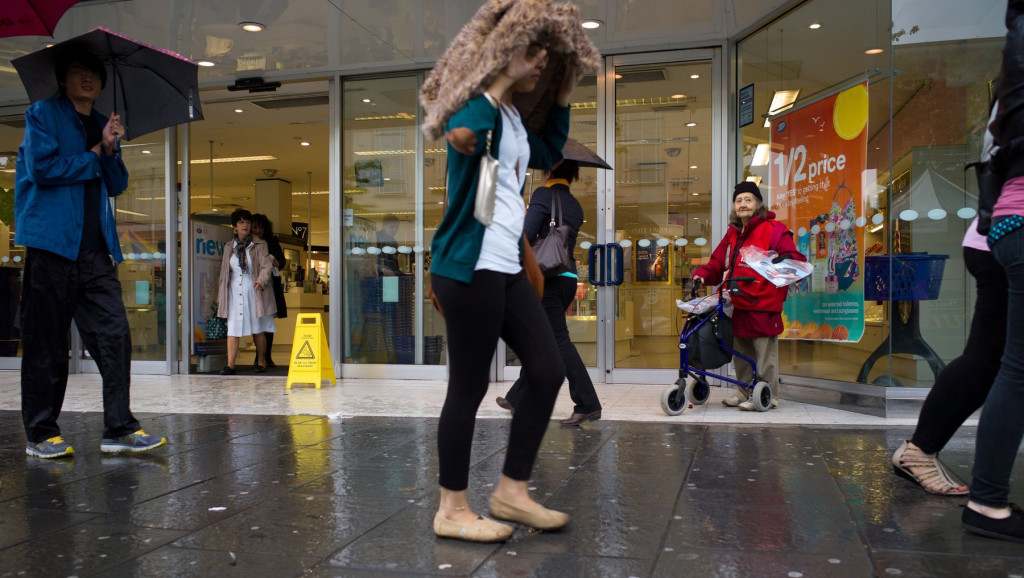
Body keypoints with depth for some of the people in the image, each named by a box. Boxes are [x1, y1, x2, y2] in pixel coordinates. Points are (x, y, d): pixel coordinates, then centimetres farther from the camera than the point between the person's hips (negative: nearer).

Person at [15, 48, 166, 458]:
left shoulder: (103, 125, 20)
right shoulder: (43, 113, 4)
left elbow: (117, 185, 15)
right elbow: (43, 167, -10)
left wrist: (111, 149, -1)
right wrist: (94, 156, 0)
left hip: (95, 249, 5)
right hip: (53, 242, -5)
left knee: (114, 334, -2)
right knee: (46, 342, 1)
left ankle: (119, 428, 2)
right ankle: (40, 433, 11)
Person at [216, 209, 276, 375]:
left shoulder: (259, 245, 1)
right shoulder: (229, 248, 12)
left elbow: (266, 266, -6)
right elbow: (224, 273, 15)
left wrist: (260, 281, -24)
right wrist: (221, 297, 13)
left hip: (254, 292, -3)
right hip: (234, 293, 3)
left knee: (258, 330, 4)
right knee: (232, 328, -4)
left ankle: (261, 361, 18)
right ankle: (230, 365, -4)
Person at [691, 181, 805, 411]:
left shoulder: (773, 229, -4)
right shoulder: (732, 233, 17)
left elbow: (796, 258, -8)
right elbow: (718, 263, 17)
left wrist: (785, 260, -30)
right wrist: (702, 274, 0)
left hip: (763, 305, -7)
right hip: (738, 305, 7)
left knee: (765, 353, -1)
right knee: (741, 352, 15)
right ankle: (744, 391, 27)